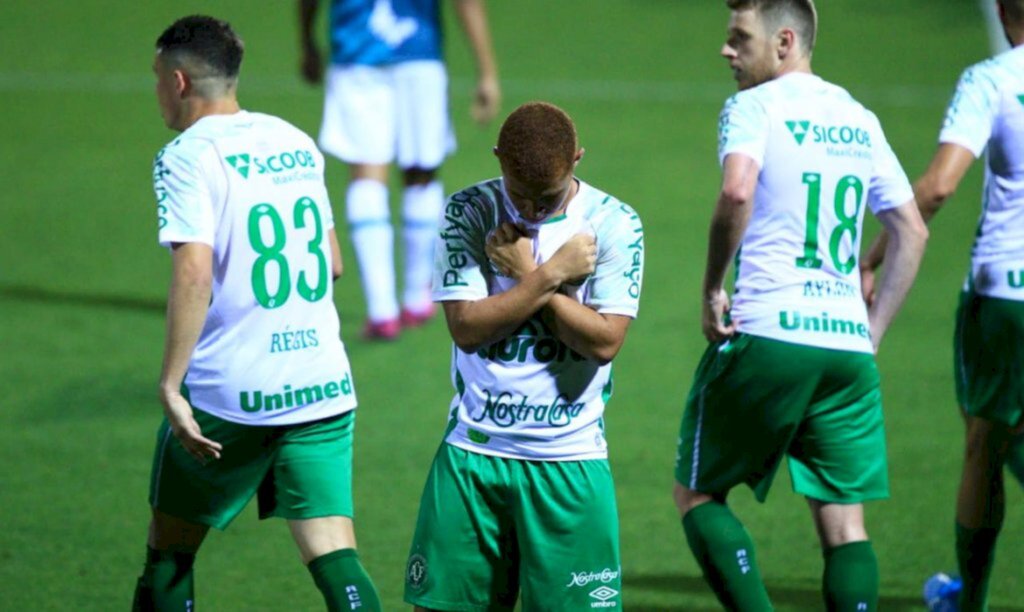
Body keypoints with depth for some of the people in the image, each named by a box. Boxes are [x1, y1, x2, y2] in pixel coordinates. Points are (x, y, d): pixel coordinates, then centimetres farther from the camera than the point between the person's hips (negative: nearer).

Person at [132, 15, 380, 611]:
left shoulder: (187, 157, -8)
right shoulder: (298, 144, 13)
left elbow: (194, 274, -20)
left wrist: (170, 386, -19)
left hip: (227, 395, -5)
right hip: (323, 385, 5)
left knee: (169, 555, 14)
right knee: (336, 557, -2)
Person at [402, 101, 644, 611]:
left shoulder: (613, 224, -4)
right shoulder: (469, 212, -1)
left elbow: (604, 340, -12)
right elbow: (466, 326, -11)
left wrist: (525, 274, -12)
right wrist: (552, 274, -14)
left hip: (569, 459, -1)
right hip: (473, 453, 2)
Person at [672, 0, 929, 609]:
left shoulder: (754, 106, -2)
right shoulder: (860, 119, 17)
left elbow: (737, 192, -22)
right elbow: (913, 232, 19)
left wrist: (712, 289, -11)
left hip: (766, 333, -5)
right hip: (848, 343, 5)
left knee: (697, 493, 8)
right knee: (844, 522, 5)